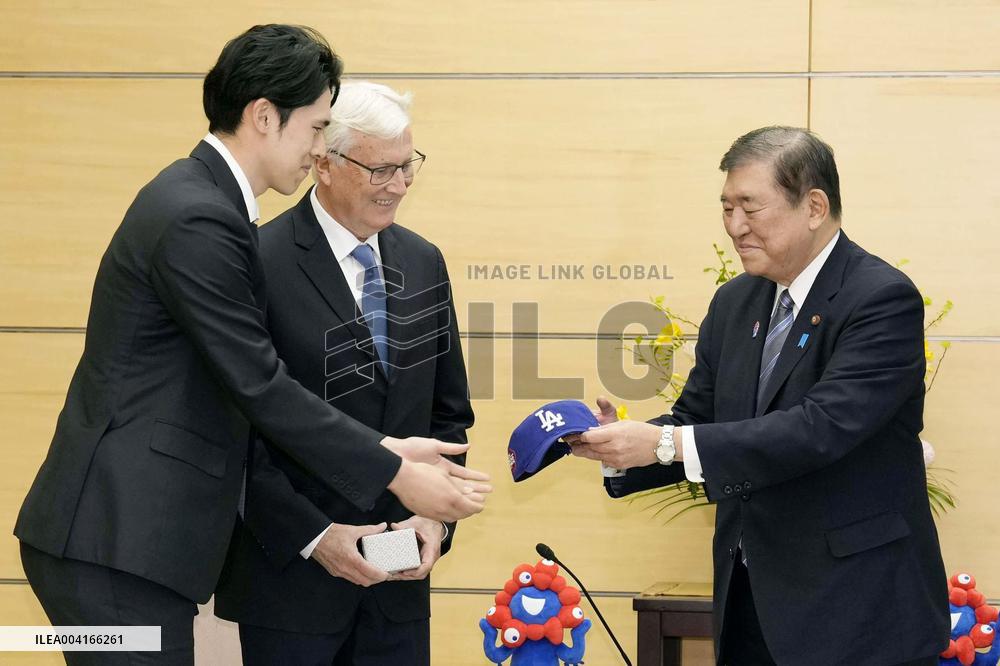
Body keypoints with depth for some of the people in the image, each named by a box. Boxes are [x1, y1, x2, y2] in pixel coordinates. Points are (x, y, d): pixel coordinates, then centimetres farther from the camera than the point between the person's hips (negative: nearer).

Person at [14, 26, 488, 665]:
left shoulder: (204, 201, 14)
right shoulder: (196, 218, -18)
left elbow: (252, 374, 15)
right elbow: (259, 386, -18)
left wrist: (384, 448, 9)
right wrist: (394, 474, -10)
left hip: (129, 533, 10)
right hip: (114, 541, -10)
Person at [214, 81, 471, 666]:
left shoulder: (423, 263, 9)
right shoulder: (261, 262, -10)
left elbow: (449, 412, 14)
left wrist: (436, 516, -1)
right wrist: (313, 535, -15)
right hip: (290, 569, -5)